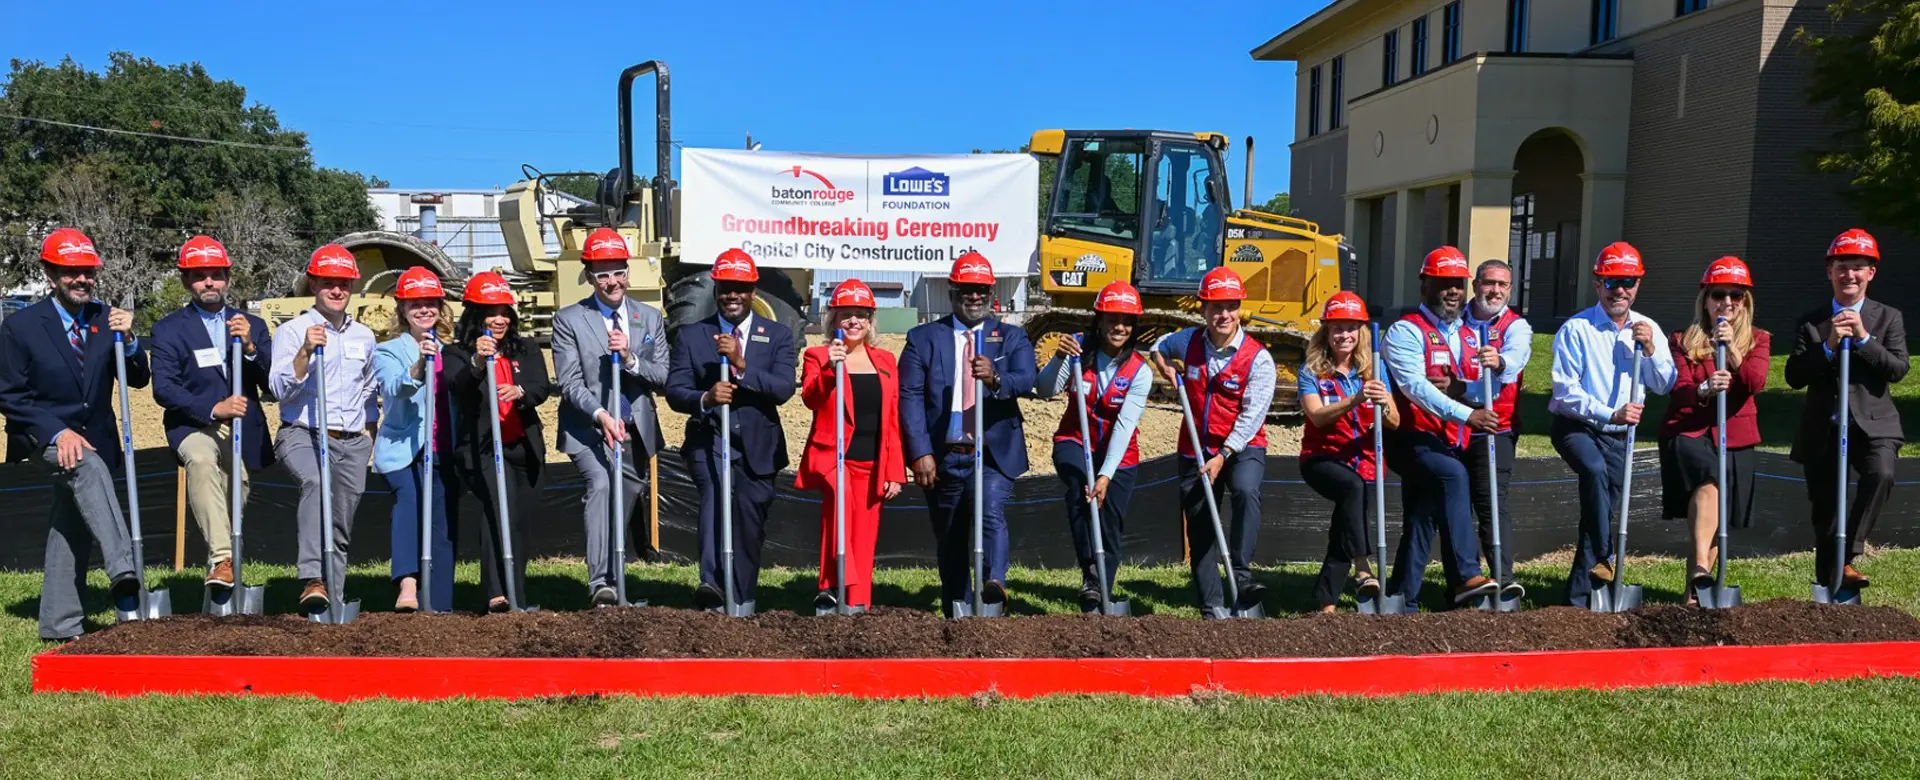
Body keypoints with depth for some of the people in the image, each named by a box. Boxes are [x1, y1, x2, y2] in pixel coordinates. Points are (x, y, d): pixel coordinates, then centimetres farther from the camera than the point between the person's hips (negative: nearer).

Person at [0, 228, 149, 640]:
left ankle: (60, 624, 17)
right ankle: (122, 572, -47)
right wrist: (58, 432, -20)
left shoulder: (107, 318, 2)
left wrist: (128, 339, -19)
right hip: (46, 437, -4)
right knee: (88, 467, -35)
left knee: (70, 529, 9)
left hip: (96, 436, 4)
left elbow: (139, 379, 0)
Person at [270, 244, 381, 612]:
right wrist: (305, 352, -23)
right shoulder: (291, 331, 2)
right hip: (303, 434, -5)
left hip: (354, 443, 5)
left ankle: (331, 601, 14)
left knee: (341, 528, 5)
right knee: (316, 482, -35)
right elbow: (279, 389, -11)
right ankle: (313, 580, -42)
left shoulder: (364, 336, 16)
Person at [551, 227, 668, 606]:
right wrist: (601, 415, -26)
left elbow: (663, 378, 3)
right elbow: (570, 383, -9)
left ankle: (616, 584, 29)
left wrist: (630, 359, -15)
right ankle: (600, 582, -34)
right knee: (600, 484, -29)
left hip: (636, 431, 4)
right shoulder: (568, 319, -1)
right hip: (589, 429, -4)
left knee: (624, 508, 12)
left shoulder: (650, 318, 9)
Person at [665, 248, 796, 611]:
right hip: (709, 439, -1)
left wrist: (741, 364, -23)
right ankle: (711, 583, -40)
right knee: (715, 493, -30)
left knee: (749, 522, 7)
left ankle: (742, 603, 26)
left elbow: (784, 388, -10)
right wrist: (705, 398, -23)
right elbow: (674, 390, -2)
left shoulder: (777, 335, 5)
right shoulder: (691, 335, 6)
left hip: (757, 445, 1)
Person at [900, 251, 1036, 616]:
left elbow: (1027, 380, -11)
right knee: (950, 540, 9)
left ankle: (994, 583, -40)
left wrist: (996, 378, -34)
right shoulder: (923, 338, 5)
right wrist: (921, 452, -14)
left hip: (994, 453, -1)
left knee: (991, 513, -26)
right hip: (943, 457, 1)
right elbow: (910, 397, -4)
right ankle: (956, 615, 20)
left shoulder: (1012, 337, 7)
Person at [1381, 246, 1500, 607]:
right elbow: (1415, 386, -21)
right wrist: (1466, 414, -31)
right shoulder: (1406, 331, -6)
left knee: (1422, 519, 9)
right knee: (1454, 474, -32)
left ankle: (1401, 598, 17)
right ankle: (1466, 576, -35)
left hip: (1453, 446, 7)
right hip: (1413, 441, -7)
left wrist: (1456, 387, -13)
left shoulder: (1470, 336, 17)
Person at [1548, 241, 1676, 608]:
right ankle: (1602, 560, -30)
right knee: (1595, 469, -34)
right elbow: (1565, 392, -15)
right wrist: (1610, 414, -24)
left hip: (1619, 437, 5)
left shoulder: (1648, 329, 7)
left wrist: (1650, 350, -14)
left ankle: (1579, 594, 11)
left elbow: (1665, 386, 1)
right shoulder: (1576, 329, -9)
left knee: (1604, 504, 3)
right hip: (1575, 427, -5)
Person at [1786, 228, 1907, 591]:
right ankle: (1826, 583, 29)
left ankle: (1848, 557, -23)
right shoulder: (1810, 322, 5)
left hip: (1872, 424, -1)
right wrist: (1828, 346, -16)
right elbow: (1794, 376, -4)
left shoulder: (1889, 318, 5)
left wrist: (1864, 338, -17)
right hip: (1823, 429, 1)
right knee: (1824, 512, 10)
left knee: (1881, 474, -33)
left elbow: (1898, 370, -8)